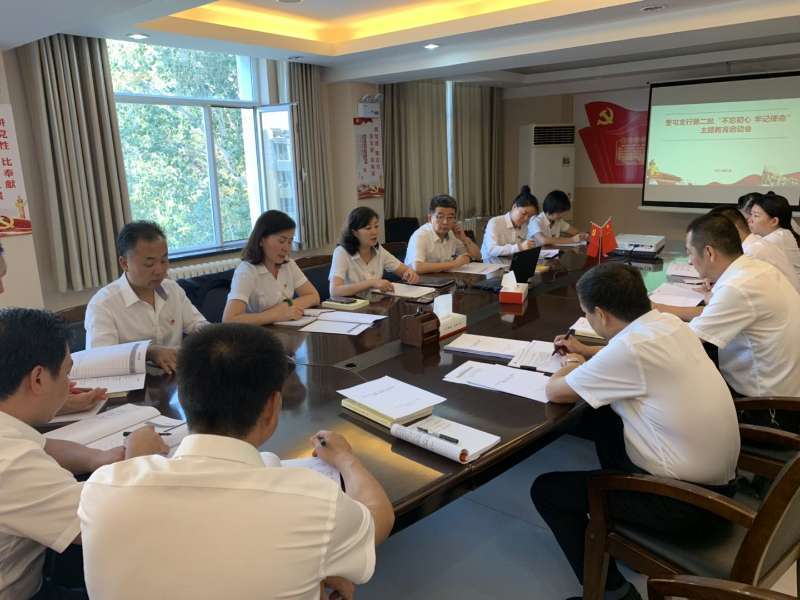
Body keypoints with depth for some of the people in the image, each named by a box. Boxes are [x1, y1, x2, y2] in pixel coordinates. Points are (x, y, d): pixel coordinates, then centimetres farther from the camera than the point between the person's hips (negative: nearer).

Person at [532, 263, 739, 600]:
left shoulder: (629, 348, -25)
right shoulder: (668, 323, 0)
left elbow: (555, 392, -14)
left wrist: (571, 367, 6)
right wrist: (586, 353, 25)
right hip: (717, 476, 9)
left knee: (546, 490, 3)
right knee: (605, 415, 24)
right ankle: (620, 505, 36)